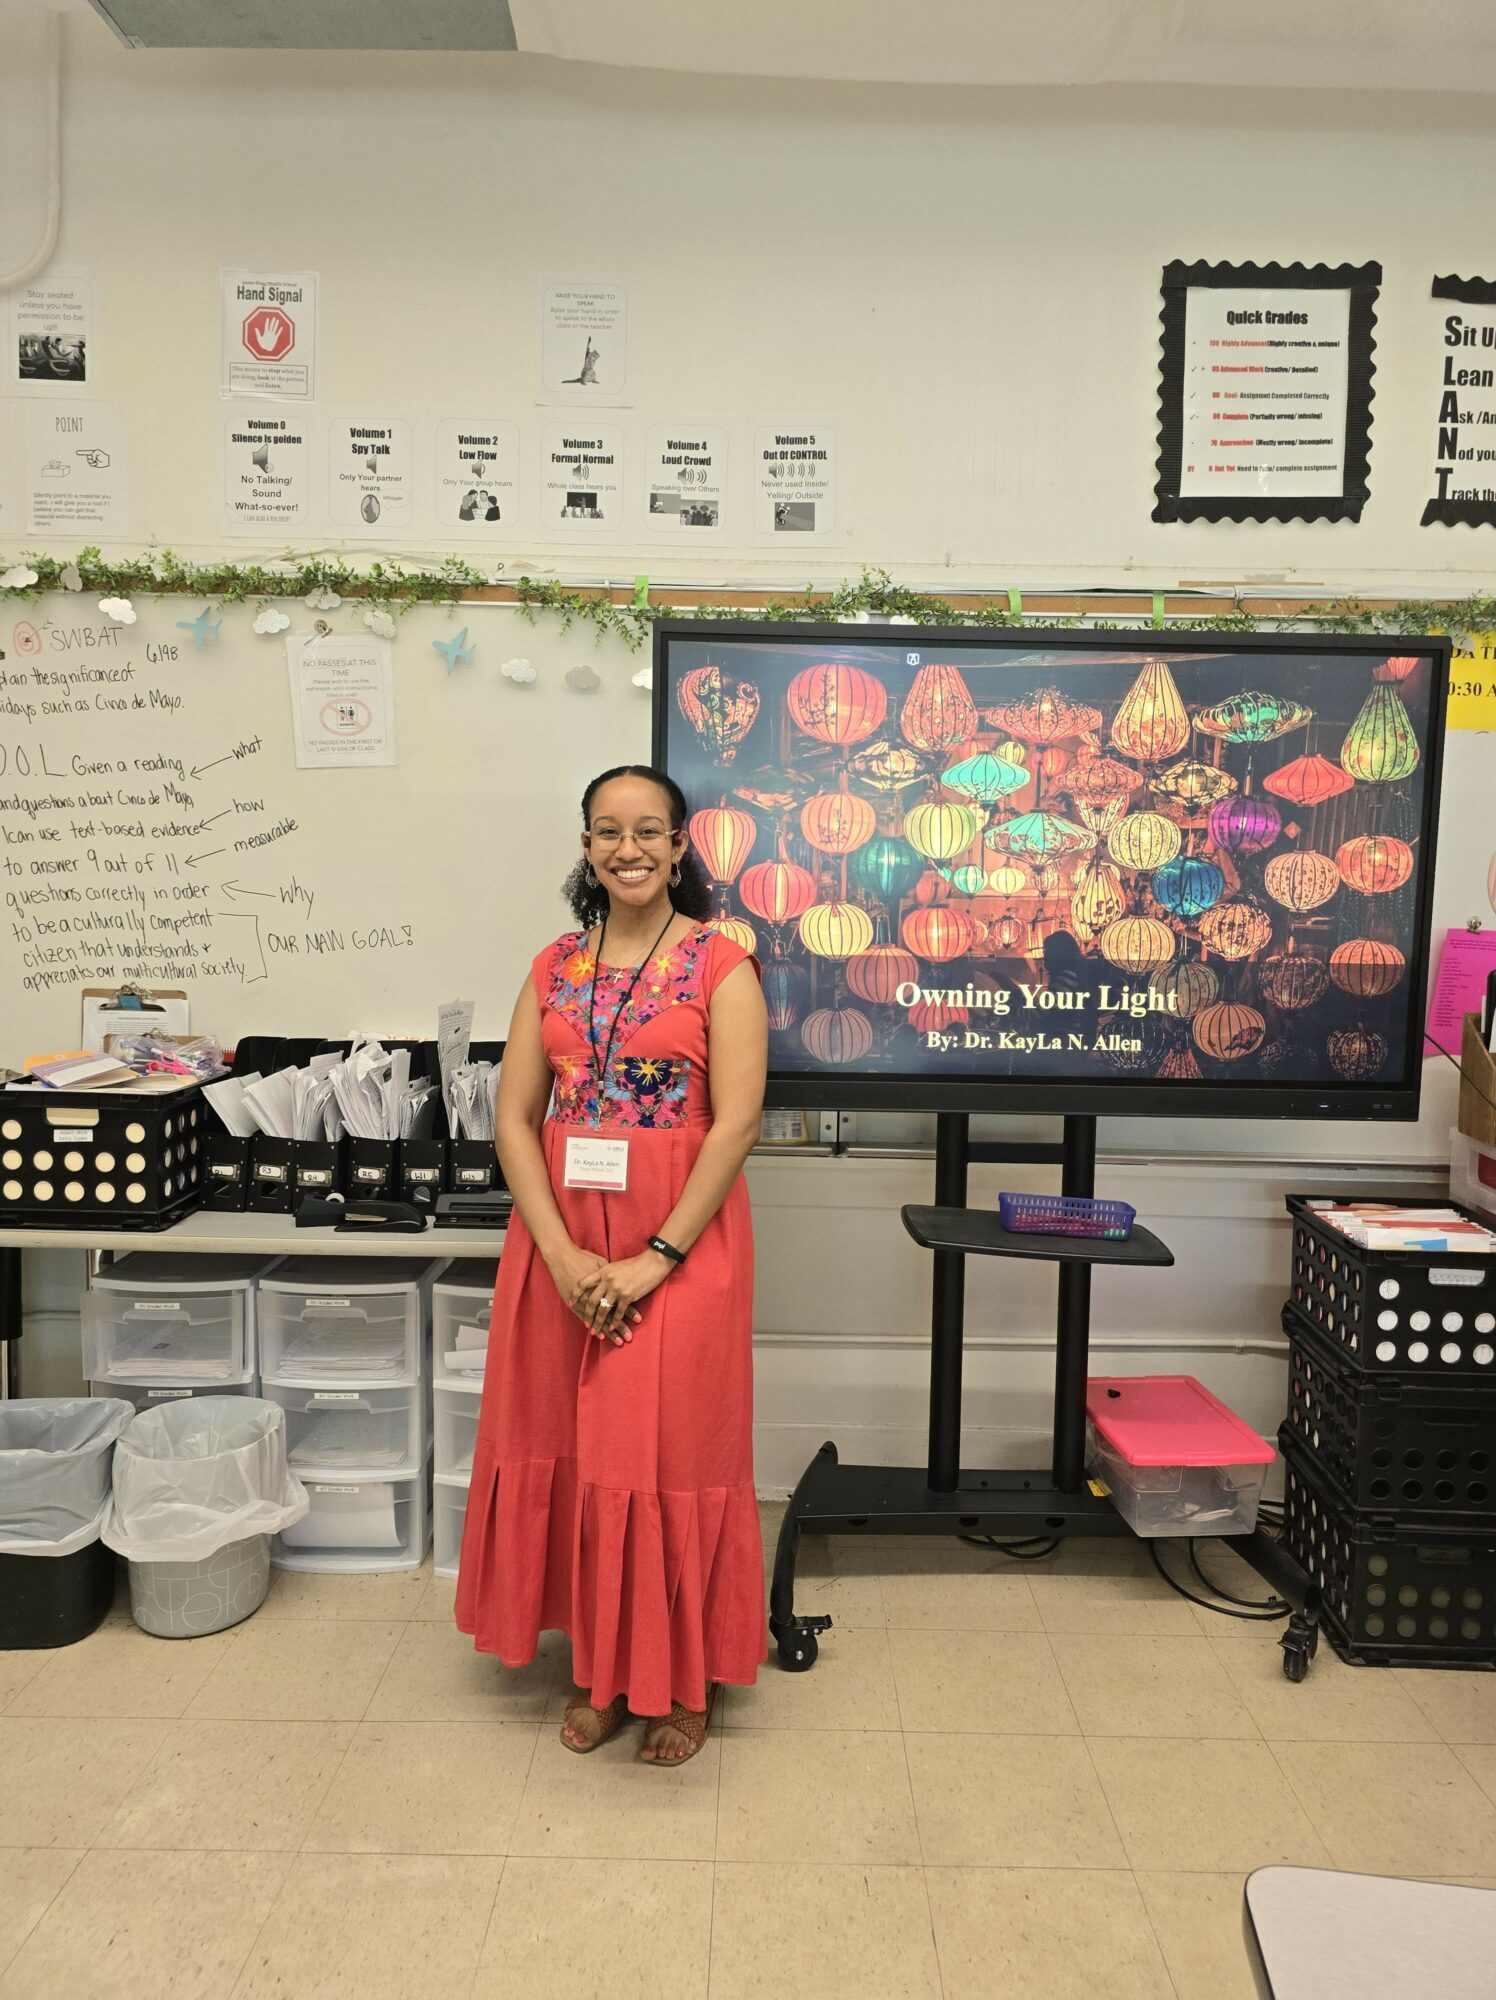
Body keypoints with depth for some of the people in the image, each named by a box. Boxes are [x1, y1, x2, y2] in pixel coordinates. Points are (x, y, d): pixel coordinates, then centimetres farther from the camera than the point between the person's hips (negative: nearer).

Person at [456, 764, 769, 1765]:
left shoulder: (720, 963, -5)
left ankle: (683, 1680, 26)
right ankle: (600, 1668, 32)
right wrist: (563, 1254, -11)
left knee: (671, 1453, 4)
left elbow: (736, 1123, -13)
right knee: (573, 1450, 12)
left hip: (681, 1242, -4)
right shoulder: (554, 967, 7)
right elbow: (515, 1117, 1)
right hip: (562, 1245, 4)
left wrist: (656, 1258, -17)